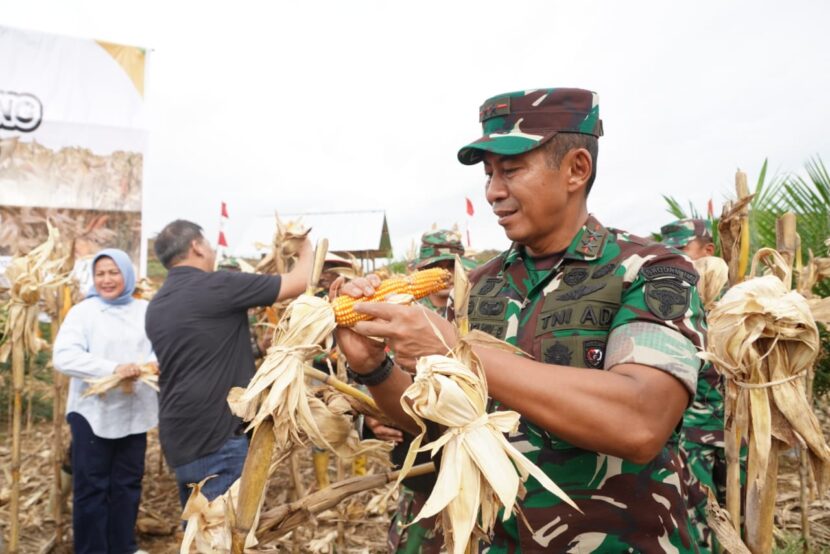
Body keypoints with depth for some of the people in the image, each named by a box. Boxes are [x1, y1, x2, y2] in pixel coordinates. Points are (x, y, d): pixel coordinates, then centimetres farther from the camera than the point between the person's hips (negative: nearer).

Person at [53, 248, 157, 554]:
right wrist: (113, 368, -25)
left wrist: (155, 363, -21)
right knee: (91, 486, 6)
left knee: (128, 483, 15)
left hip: (135, 412, 3)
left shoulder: (146, 311, 5)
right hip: (93, 412, -3)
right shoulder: (82, 311, -5)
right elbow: (63, 356, -15)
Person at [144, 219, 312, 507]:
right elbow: (299, 282, -11)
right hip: (216, 440, -9)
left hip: (178, 440, 9)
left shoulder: (157, 305, 11)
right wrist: (306, 247, 10)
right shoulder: (217, 286, -14)